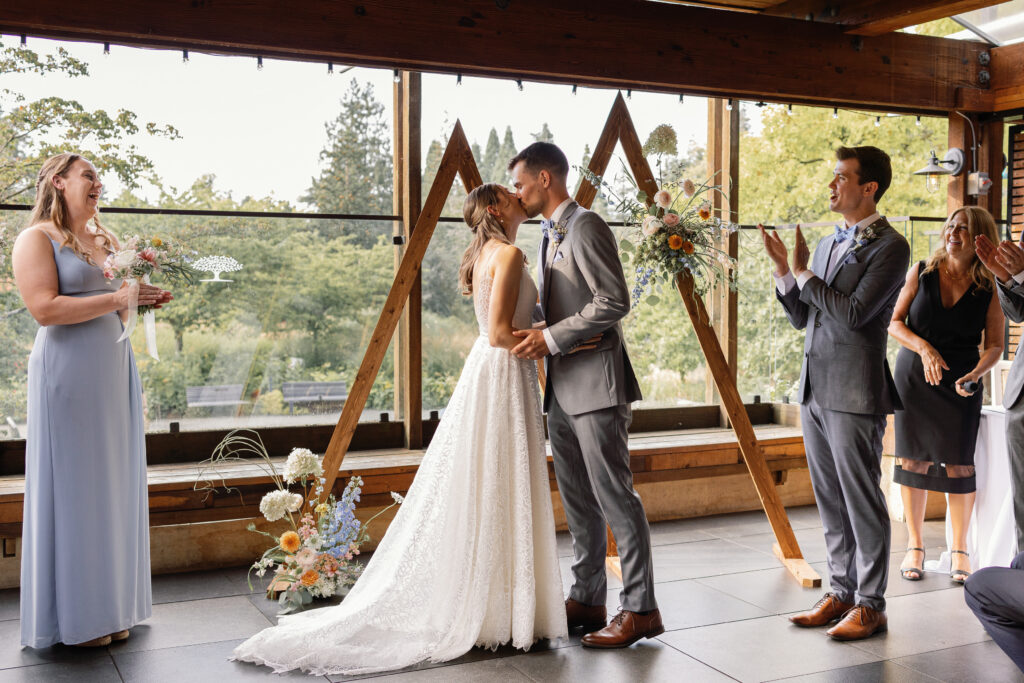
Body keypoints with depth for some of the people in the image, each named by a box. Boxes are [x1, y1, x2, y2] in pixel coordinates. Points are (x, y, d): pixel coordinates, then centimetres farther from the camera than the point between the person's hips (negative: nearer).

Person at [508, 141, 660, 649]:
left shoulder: (585, 226, -10)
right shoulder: (549, 236, 19)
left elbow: (614, 301, -18)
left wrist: (552, 338, -18)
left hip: (596, 382, -10)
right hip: (562, 386, 10)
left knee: (613, 495, -6)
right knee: (577, 499, 13)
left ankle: (640, 608, 2)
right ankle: (587, 599, 22)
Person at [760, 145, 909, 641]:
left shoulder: (889, 247, -9)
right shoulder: (828, 243, 14)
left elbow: (852, 314, -19)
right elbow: (801, 318, 15)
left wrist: (803, 271, -12)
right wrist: (782, 269, 1)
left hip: (854, 394, -8)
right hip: (815, 389, 8)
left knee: (861, 501, 2)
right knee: (831, 503, 14)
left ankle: (870, 604, 13)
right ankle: (842, 591, 26)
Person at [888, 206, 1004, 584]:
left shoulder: (989, 288, -3)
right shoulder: (921, 272, -2)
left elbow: (995, 345, 1)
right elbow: (894, 322, 0)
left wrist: (975, 374, -18)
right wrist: (924, 348, -17)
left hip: (961, 383, 0)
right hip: (914, 377, 1)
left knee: (958, 464, -2)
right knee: (913, 459, 4)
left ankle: (959, 549, 16)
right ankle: (915, 546, 17)